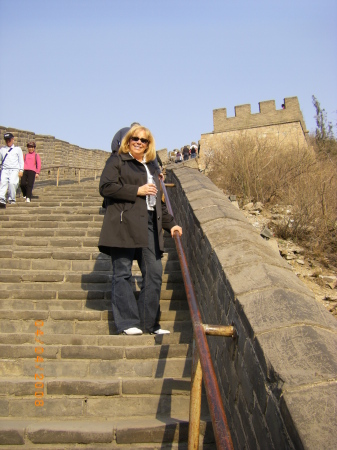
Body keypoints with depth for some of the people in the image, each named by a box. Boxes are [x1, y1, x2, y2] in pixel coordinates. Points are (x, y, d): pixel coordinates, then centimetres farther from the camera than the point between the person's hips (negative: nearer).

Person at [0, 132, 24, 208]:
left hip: (14, 169, -2)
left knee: (12, 183, -22)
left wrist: (21, 170, 3)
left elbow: (21, 160, 12)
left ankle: (12, 199, -9)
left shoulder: (17, 149, 15)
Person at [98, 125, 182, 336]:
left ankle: (150, 323, 9)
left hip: (149, 224, 6)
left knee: (154, 273, 1)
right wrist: (137, 191, -9)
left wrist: (170, 223, 24)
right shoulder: (117, 161, 8)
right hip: (125, 224, -6)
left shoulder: (151, 167, 27)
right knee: (123, 273, -5)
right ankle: (127, 323, 0)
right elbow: (106, 187, -8)